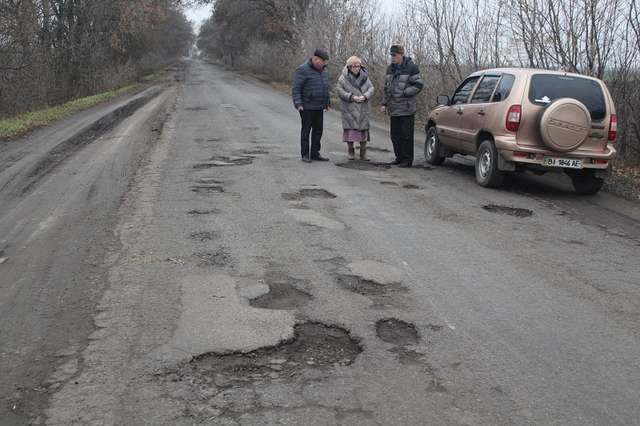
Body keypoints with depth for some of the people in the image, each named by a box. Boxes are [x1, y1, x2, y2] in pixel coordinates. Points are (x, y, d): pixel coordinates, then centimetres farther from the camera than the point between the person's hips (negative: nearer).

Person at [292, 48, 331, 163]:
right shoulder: (303, 70, -12)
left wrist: (327, 103, 20)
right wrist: (298, 104, -22)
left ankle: (315, 153, 15)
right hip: (307, 107, -7)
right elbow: (296, 88, -15)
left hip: (319, 107, 7)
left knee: (318, 130, 8)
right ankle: (305, 154, 8)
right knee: (306, 130, 1)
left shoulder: (322, 70, 11)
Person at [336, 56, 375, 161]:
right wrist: (351, 97, -16)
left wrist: (365, 96, -14)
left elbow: (371, 88, 5)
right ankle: (351, 151, 11)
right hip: (349, 108, -3)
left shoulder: (364, 76, 6)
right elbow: (339, 89, -7)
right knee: (350, 128, -2)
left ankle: (363, 153, 8)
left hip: (362, 108, 3)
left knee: (363, 128, 1)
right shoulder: (344, 77, -3)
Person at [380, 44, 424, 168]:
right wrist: (384, 103, 12)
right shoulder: (390, 68, 14)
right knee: (395, 135, 12)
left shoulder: (411, 67, -8)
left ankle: (407, 160, 4)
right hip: (394, 109, 7)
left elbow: (419, 84, -11)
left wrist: (404, 93, -16)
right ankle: (399, 157, 23)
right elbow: (386, 87, 20)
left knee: (406, 135, -3)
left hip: (406, 109, -7)